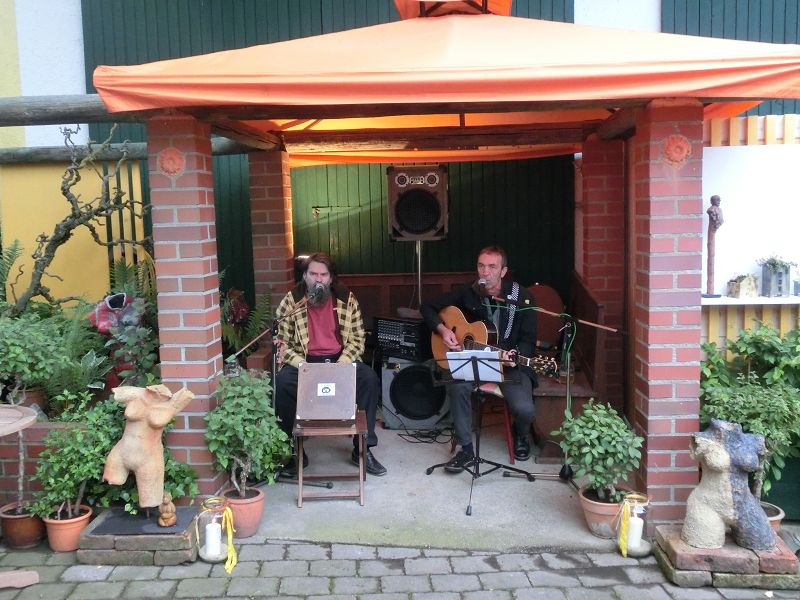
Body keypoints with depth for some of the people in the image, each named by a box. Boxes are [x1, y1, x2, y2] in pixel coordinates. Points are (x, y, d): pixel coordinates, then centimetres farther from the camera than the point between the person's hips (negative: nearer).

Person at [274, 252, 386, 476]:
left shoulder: (346, 299, 0)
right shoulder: (291, 301, -3)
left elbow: (357, 338, 1)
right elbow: (282, 341, -3)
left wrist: (341, 365, -15)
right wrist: (302, 365, -19)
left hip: (340, 359, 1)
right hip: (304, 360, -1)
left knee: (369, 378, -26)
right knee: (282, 382, -30)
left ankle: (363, 448, -12)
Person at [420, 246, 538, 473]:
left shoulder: (522, 298, -7)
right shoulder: (469, 293, 0)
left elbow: (528, 341, -6)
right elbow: (427, 307, 7)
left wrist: (515, 355, -28)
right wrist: (443, 330, -11)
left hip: (511, 365, -2)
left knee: (524, 409, -26)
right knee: (457, 387, -31)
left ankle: (521, 437, 14)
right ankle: (466, 448, -13)